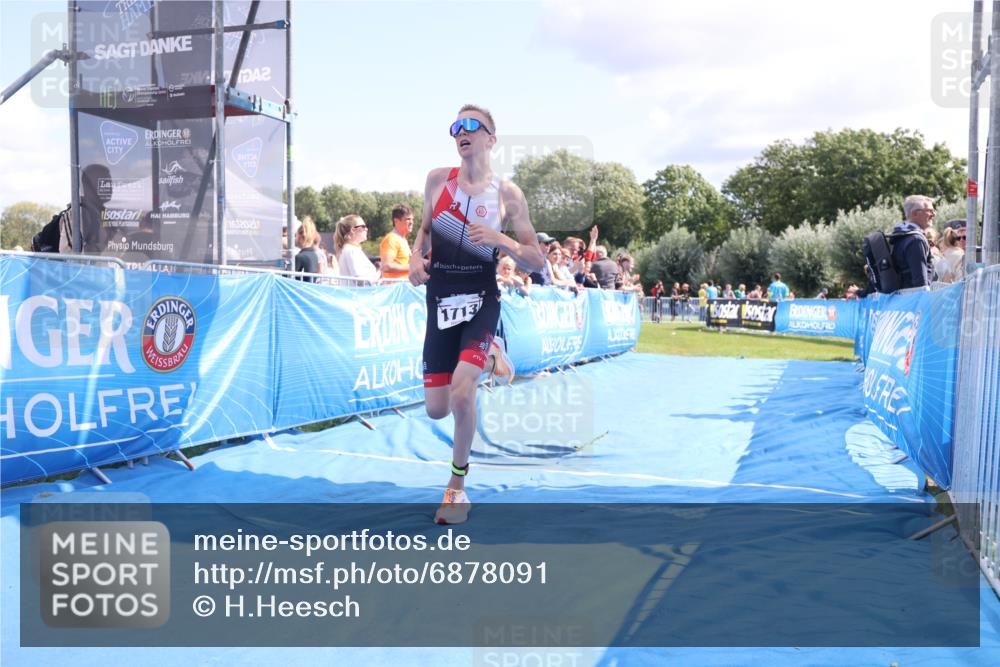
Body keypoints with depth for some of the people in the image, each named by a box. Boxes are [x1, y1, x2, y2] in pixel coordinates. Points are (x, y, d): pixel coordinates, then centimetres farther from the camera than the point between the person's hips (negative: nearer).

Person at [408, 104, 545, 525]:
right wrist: (416, 256, 1)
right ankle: (484, 354, 41)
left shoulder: (507, 194, -3)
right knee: (436, 409, 7)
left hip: (481, 300, -3)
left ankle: (457, 485, 0)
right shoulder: (437, 179, 4)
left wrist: (499, 240, -18)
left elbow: (537, 262, -2)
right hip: (440, 301, 4)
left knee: (461, 394, -25)